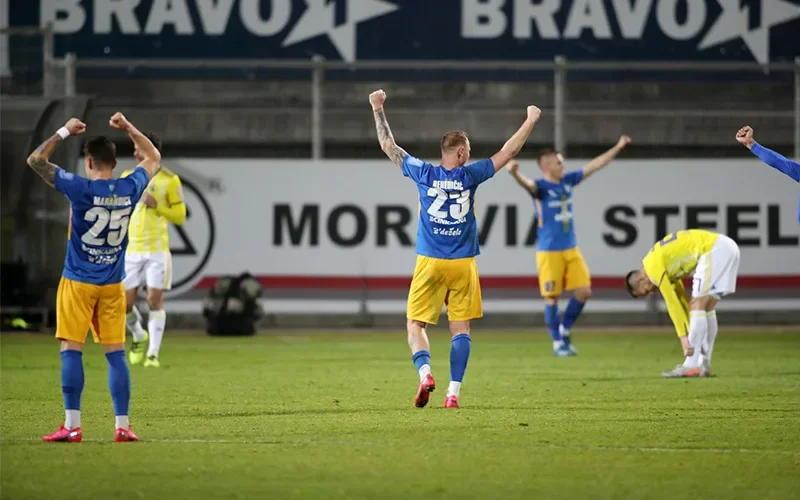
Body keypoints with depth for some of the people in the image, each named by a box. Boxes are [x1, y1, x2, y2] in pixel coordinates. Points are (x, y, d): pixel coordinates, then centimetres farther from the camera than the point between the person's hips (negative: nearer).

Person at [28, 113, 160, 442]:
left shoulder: (81, 189, -14)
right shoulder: (130, 189, -2)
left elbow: (35, 160, -9)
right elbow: (153, 158, 19)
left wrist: (64, 132, 0)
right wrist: (128, 128, 19)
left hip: (78, 282, -4)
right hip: (113, 285, 4)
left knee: (71, 350, -2)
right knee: (116, 353, 5)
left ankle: (72, 425, -6)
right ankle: (122, 425, 3)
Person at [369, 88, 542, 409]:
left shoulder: (424, 174, -2)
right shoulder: (469, 176, -2)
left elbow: (388, 146, 7)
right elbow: (507, 153, 6)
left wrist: (378, 110, 17)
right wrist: (530, 122, 17)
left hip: (430, 263, 0)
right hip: (463, 265, 0)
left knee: (415, 324, 6)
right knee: (460, 328, 5)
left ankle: (425, 373, -19)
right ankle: (453, 393, -3)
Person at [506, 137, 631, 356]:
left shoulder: (568, 181, 8)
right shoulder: (541, 187, -11)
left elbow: (594, 165, 16)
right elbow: (528, 184, -34)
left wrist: (617, 148, 20)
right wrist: (515, 174, -57)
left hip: (571, 249, 6)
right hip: (549, 251, -6)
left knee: (584, 291, 2)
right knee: (552, 297, 0)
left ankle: (565, 330, 21)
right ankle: (558, 342, 12)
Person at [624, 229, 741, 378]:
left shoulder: (654, 267, -6)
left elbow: (673, 304, -9)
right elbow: (680, 298, 23)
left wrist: (683, 337, -7)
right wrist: (692, 335, 20)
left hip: (714, 250, -10)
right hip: (727, 248, 10)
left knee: (697, 305, -9)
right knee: (707, 308, 12)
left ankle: (691, 366, -10)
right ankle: (704, 364, 13)